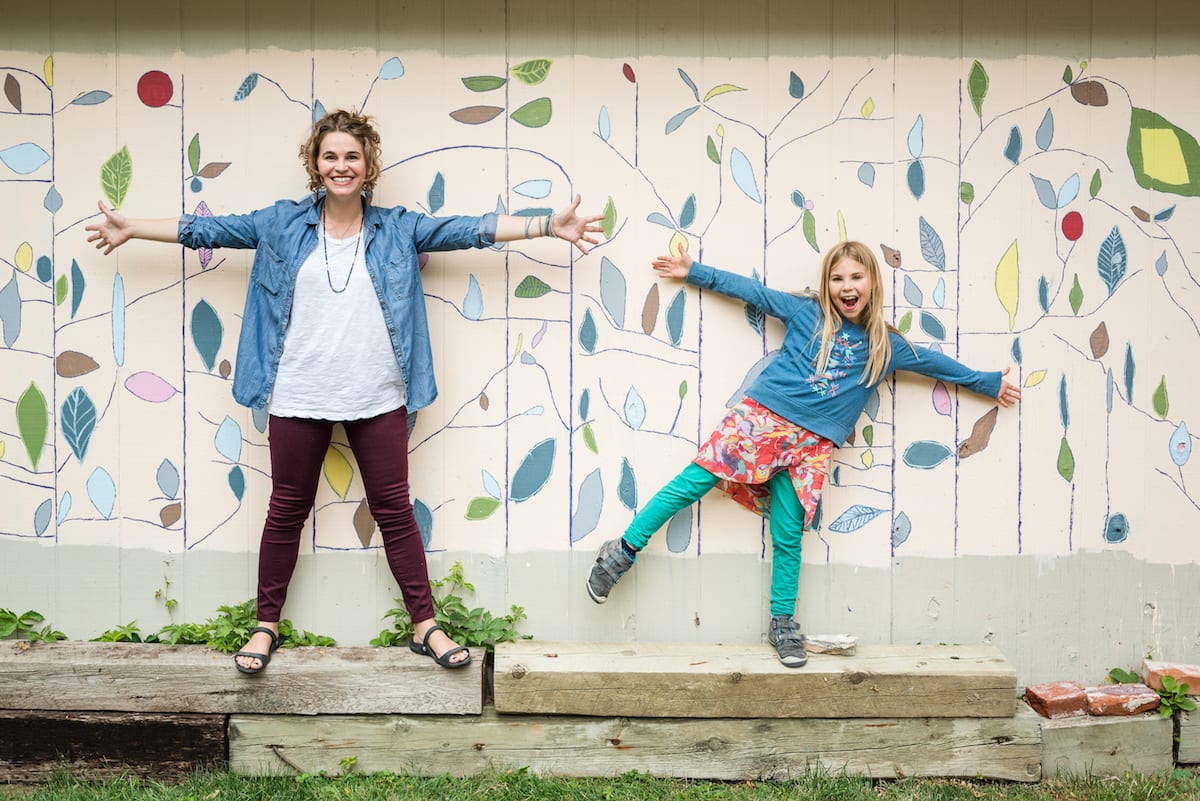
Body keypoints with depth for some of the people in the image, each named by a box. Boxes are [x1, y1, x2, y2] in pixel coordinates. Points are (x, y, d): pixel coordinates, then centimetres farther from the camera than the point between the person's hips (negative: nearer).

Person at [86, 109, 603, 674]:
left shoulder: (398, 228, 4)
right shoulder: (282, 224, 5)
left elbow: (470, 229, 1)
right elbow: (209, 229, 9)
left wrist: (549, 226, -3)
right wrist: (130, 229, 10)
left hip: (378, 399, 0)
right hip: (299, 398, 0)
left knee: (394, 510, 6)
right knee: (287, 510, 10)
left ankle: (425, 626, 16)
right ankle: (266, 625, 24)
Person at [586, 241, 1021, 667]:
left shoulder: (886, 345, 11)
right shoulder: (806, 312, 6)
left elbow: (934, 362, 24)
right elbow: (751, 290, 10)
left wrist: (989, 383, 32)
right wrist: (694, 272, 11)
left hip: (812, 443, 2)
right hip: (762, 418, -1)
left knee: (788, 537, 2)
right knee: (694, 481, -8)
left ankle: (782, 623, 17)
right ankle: (624, 550, 2)